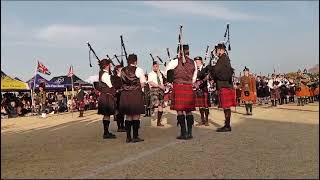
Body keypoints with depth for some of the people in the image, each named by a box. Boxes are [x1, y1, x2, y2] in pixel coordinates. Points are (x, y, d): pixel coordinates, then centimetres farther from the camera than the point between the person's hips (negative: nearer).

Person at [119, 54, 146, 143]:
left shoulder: (123, 70, 6)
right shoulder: (138, 70, -7)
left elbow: (122, 83, 8)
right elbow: (143, 83, -9)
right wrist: (138, 88, 8)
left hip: (125, 95, 5)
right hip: (136, 95, -4)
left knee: (128, 116, 11)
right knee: (136, 116, 4)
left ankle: (128, 137, 14)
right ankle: (135, 137, 6)